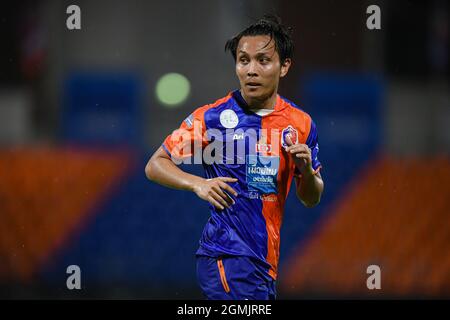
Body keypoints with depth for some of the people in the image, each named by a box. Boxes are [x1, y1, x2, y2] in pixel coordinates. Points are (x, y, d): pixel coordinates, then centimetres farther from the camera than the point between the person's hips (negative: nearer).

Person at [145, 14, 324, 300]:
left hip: (266, 262, 5)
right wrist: (198, 184, -17)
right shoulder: (212, 117, -5)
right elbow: (155, 165, 0)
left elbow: (311, 199, 14)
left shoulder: (301, 124, 7)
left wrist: (306, 169, -8)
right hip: (228, 255, -5)